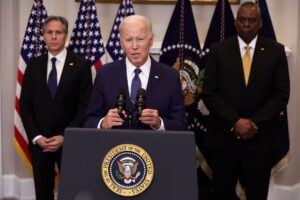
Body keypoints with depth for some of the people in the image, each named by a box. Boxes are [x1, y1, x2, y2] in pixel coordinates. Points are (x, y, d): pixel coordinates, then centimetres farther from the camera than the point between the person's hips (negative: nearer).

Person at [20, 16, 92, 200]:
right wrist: (36, 136, -6)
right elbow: (25, 104, 5)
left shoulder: (81, 65, -2)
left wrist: (65, 136, -12)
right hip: (39, 141, 3)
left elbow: (85, 105, -5)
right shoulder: (34, 65, 7)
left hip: (69, 141, -2)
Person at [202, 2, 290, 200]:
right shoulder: (218, 50, 2)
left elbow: (281, 94, -1)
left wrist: (255, 123, -11)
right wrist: (235, 122, -12)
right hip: (224, 135, 0)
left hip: (261, 137, 0)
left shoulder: (276, 51, 3)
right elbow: (210, 93, -2)